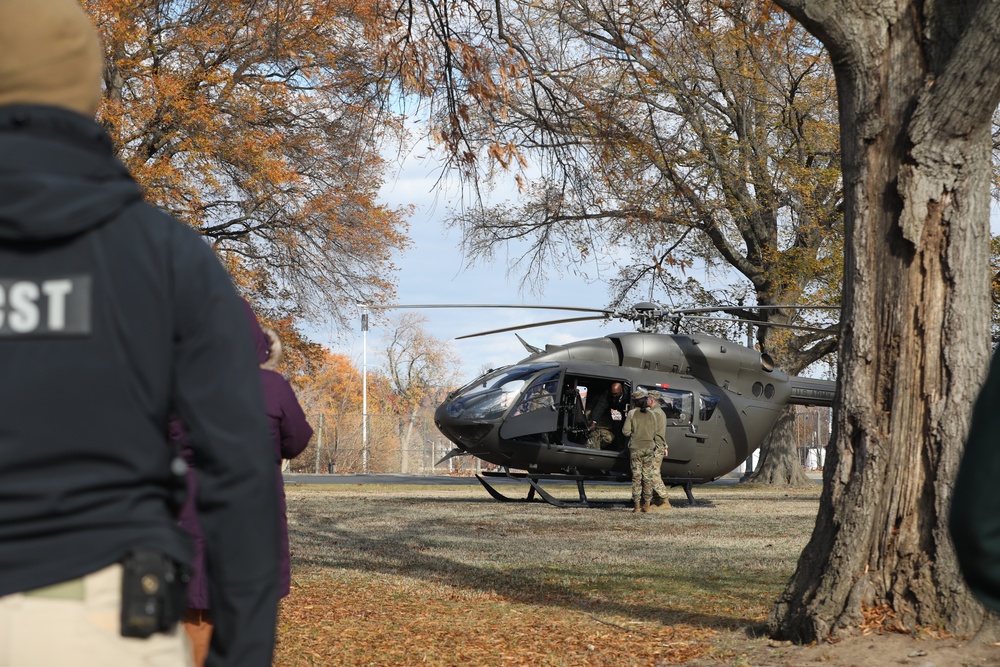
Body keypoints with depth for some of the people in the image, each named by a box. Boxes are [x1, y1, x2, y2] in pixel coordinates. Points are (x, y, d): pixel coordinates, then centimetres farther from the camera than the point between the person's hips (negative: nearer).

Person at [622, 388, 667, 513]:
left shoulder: (632, 414, -7)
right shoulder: (652, 414, 1)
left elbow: (626, 431, -8)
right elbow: (656, 431, 2)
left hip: (635, 447, -2)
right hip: (649, 447, 2)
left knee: (636, 476, 1)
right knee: (647, 476, 8)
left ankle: (637, 504, -2)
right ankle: (646, 504, 7)